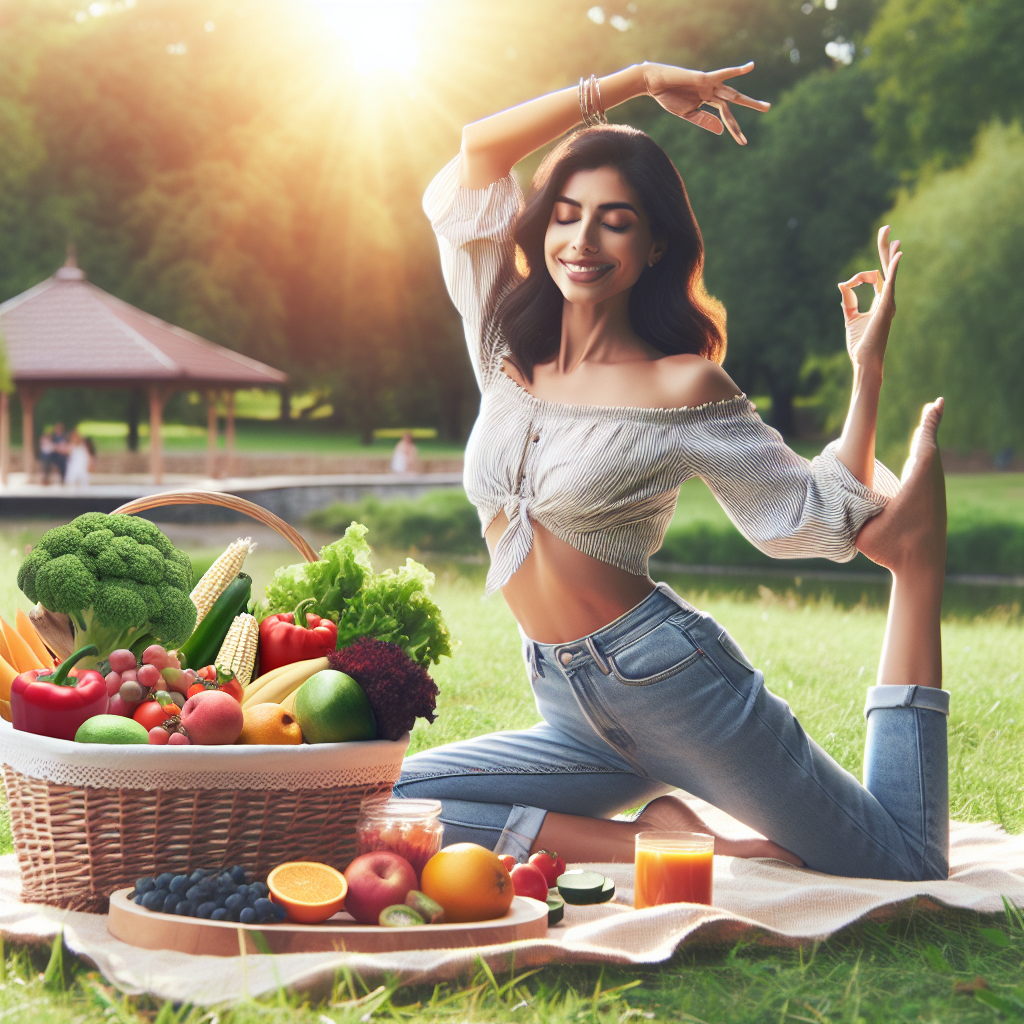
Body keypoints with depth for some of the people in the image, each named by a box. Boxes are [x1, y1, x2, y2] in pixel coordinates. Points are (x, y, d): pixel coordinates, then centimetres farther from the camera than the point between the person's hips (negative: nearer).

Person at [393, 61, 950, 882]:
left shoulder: (683, 387, -7)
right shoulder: (508, 347, 7)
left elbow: (820, 515, -2)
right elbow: (480, 151, 1)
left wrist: (868, 368, -9)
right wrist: (640, 80, 3)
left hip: (669, 679, -5)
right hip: (576, 716, 5)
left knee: (908, 867, -5)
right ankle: (658, 831, -10)